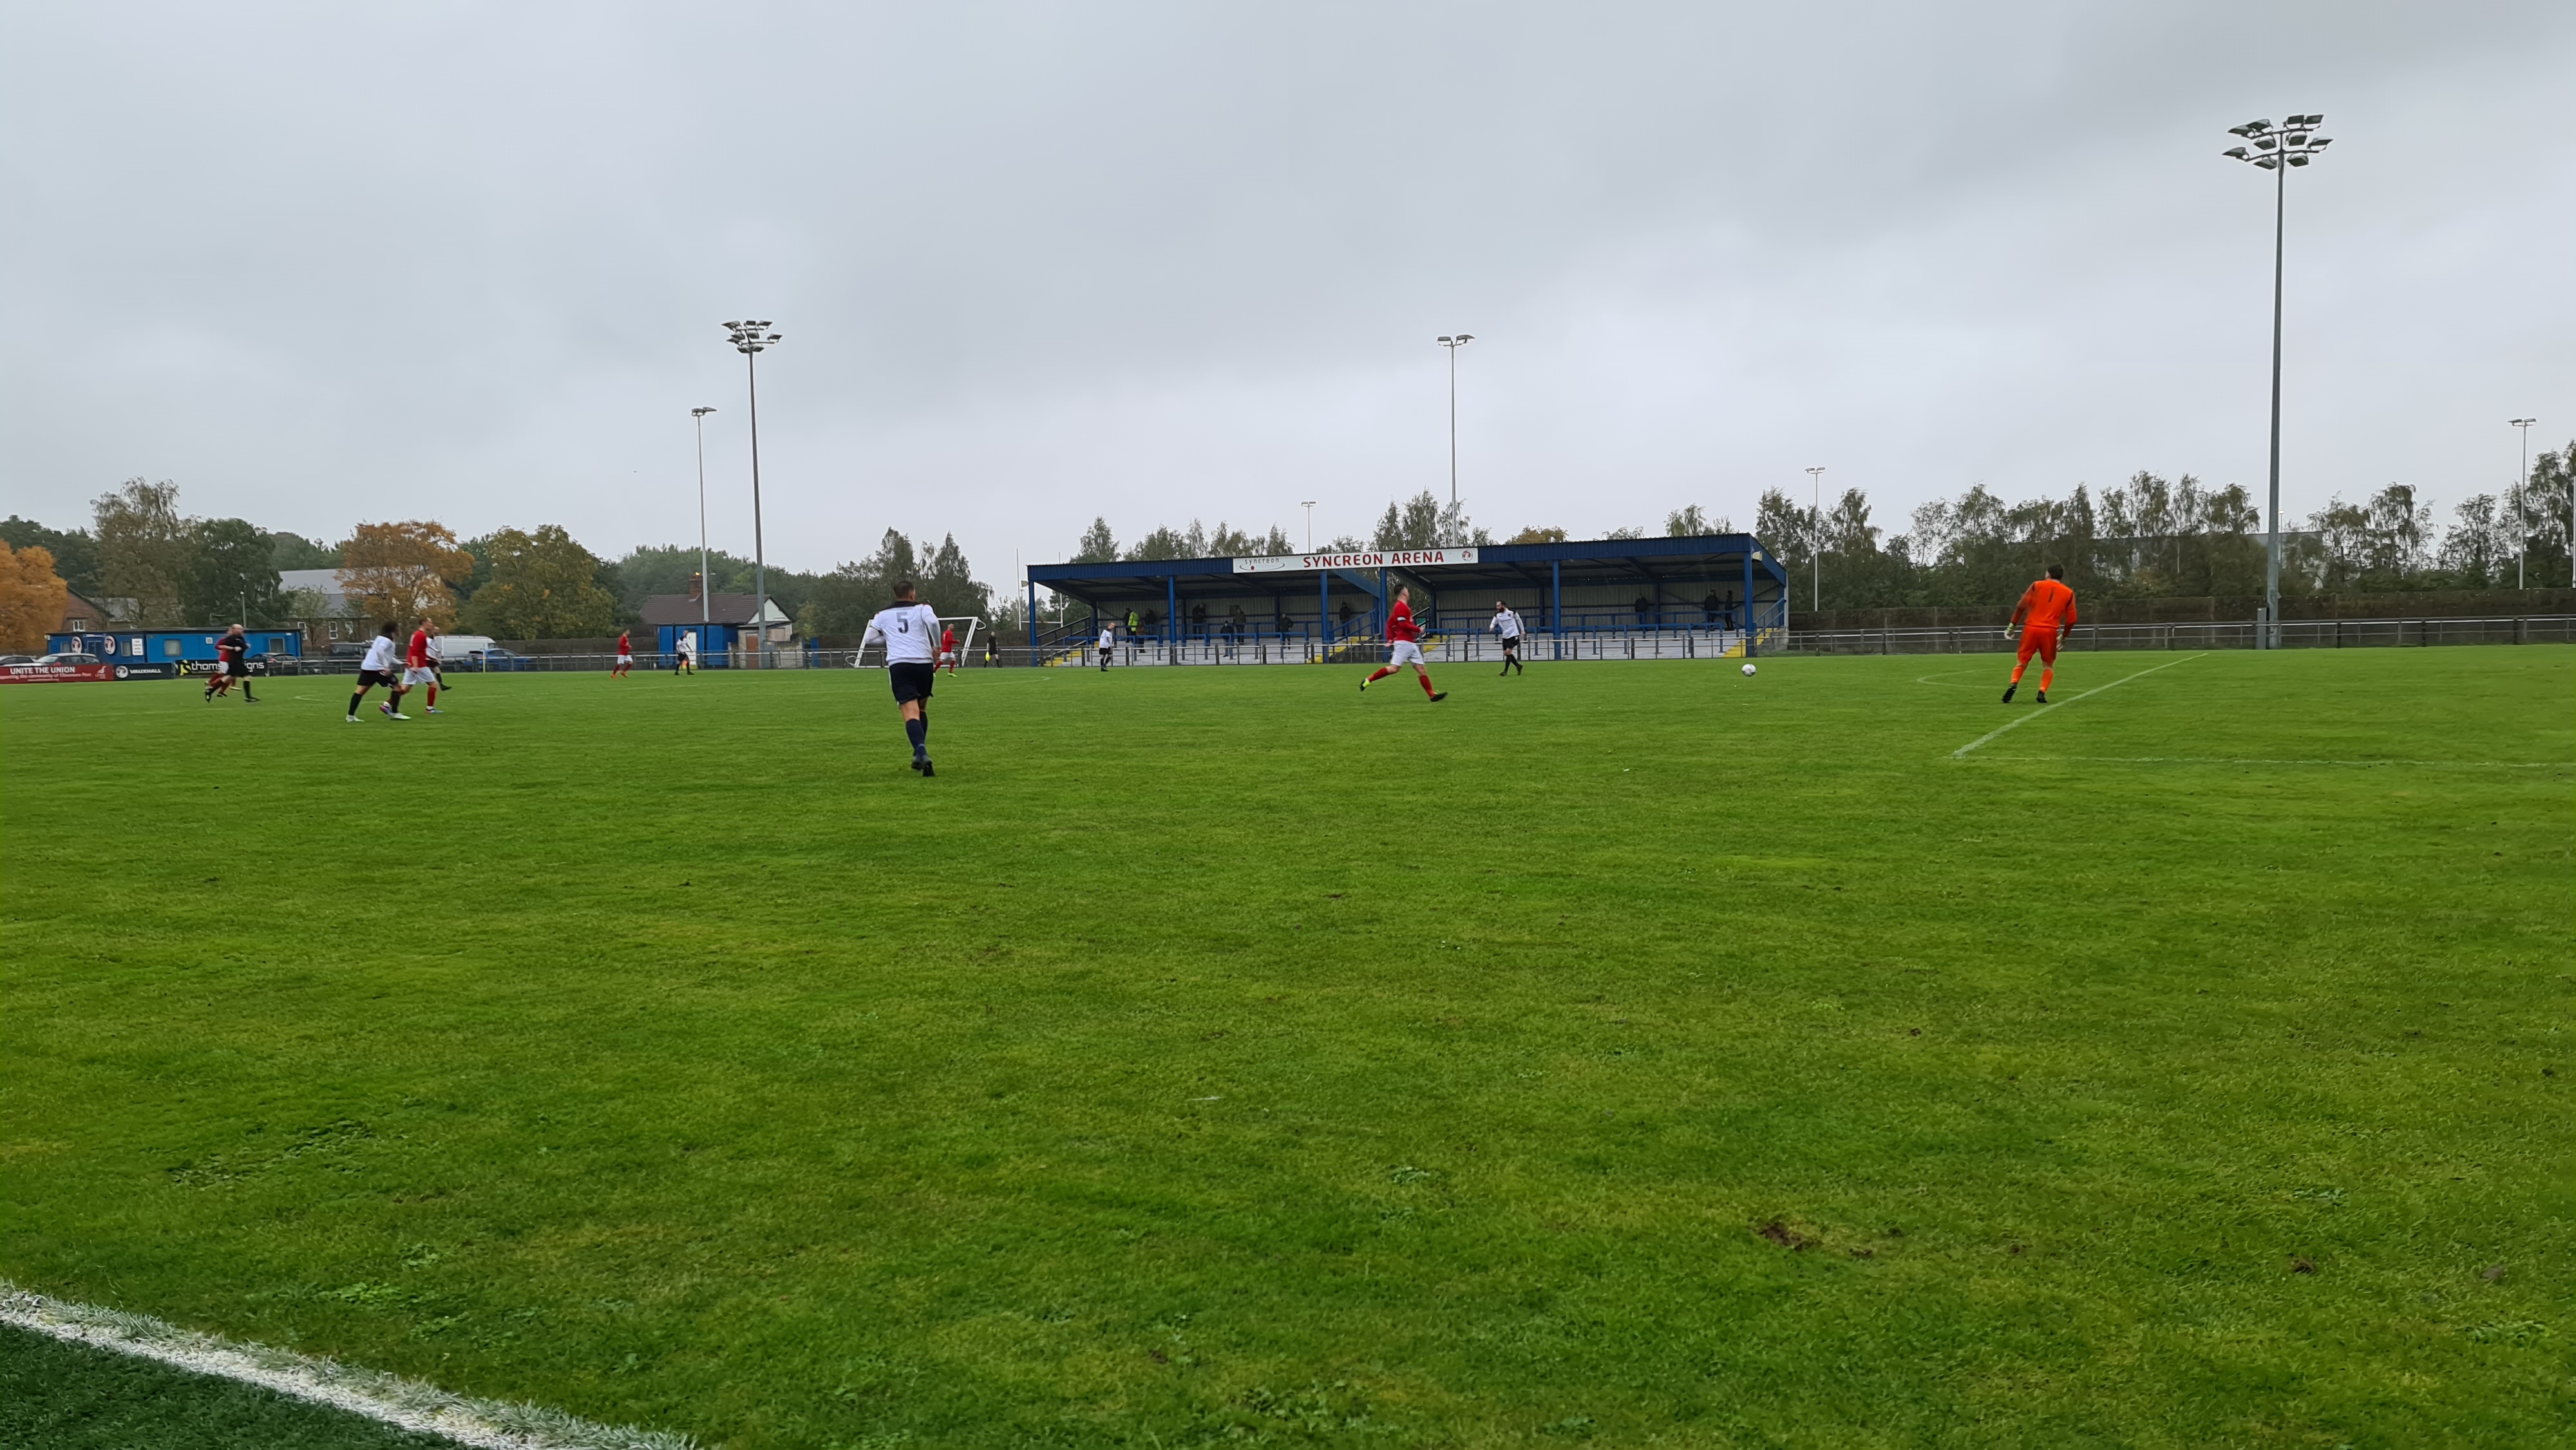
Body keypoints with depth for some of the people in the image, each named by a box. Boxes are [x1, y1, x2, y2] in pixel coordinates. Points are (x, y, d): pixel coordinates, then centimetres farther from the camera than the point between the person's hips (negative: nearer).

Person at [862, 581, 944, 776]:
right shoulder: (921, 609, 11)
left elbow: (868, 639, 25)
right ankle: (920, 753, 13)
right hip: (924, 663, 0)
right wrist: (937, 646, 0)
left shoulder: (883, 614, 18)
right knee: (921, 709, 21)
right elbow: (933, 622, -11)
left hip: (898, 664, 0)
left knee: (911, 713, -12)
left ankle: (921, 751, -35)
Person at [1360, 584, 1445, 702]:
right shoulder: (1401, 607, -11)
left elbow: (1390, 623, 20)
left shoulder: (1403, 607, 19)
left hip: (1410, 644, 10)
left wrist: (1390, 639, 15)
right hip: (1403, 642, -10)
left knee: (1422, 669, 5)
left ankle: (1432, 695, 4)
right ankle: (1369, 680, -6)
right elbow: (1403, 624, -20)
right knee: (1394, 668, -15)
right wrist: (1418, 629, -9)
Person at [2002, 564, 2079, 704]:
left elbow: (2022, 606, -2)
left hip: (2031, 629, 0)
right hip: (2050, 632, 0)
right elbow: (2071, 619, 9)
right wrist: (2064, 637, 23)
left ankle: (2013, 684, -17)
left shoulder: (2037, 585, 7)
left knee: (2022, 662, 10)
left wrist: (2013, 625, 3)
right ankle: (2042, 693, -2)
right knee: (2048, 665, 17)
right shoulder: (2069, 593, 10)